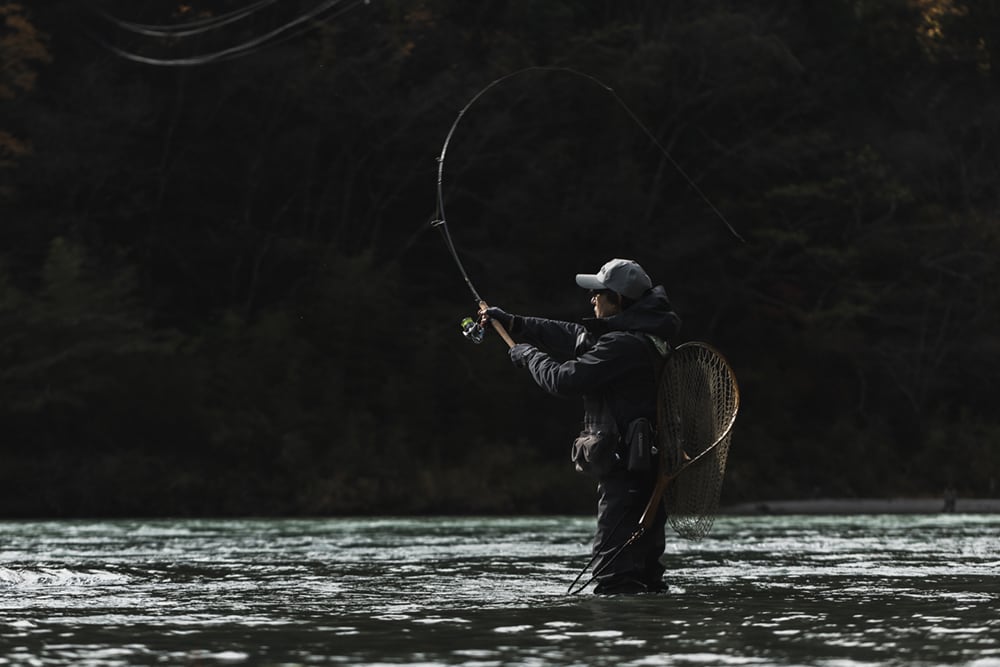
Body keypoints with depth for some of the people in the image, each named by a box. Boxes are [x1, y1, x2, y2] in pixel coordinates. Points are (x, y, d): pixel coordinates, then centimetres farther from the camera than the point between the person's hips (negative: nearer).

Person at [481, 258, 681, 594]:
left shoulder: (624, 345, -17)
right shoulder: (640, 336, 15)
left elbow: (564, 379, -17)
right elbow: (574, 337, 25)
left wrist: (529, 355, 2)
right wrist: (514, 324, 27)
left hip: (626, 473, -11)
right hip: (648, 468, 11)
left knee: (614, 571, -12)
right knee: (643, 568, 15)